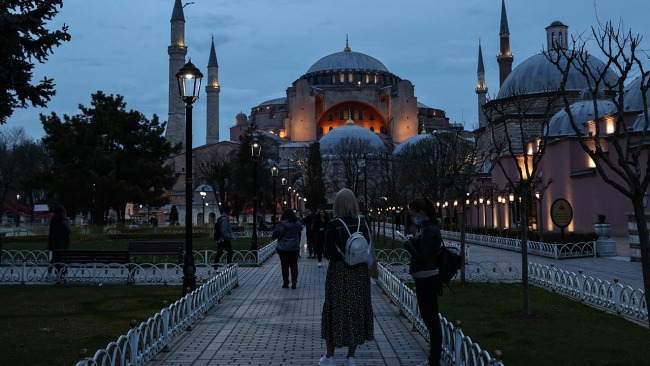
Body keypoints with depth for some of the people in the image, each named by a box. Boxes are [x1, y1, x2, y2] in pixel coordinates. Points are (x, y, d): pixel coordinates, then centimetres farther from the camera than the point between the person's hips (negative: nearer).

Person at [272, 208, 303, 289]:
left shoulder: (280, 224, -13)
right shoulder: (297, 224, -5)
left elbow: (275, 235, -13)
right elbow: (301, 229, 17)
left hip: (283, 248, -2)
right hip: (295, 248, 2)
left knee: (285, 265, 9)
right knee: (294, 265, 9)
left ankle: (285, 283, 12)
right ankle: (294, 281, -3)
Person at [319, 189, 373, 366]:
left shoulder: (333, 225, -12)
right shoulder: (362, 223, -2)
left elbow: (327, 253, -14)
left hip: (339, 272, -3)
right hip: (359, 272, 3)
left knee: (335, 310, 9)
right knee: (356, 310, 11)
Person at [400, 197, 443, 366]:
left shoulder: (429, 230, -18)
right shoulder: (428, 227, 13)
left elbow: (422, 257, -22)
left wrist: (408, 244, -11)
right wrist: (413, 240, 6)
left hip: (427, 279, -11)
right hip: (426, 278, 11)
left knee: (431, 319, -4)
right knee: (430, 318, 18)